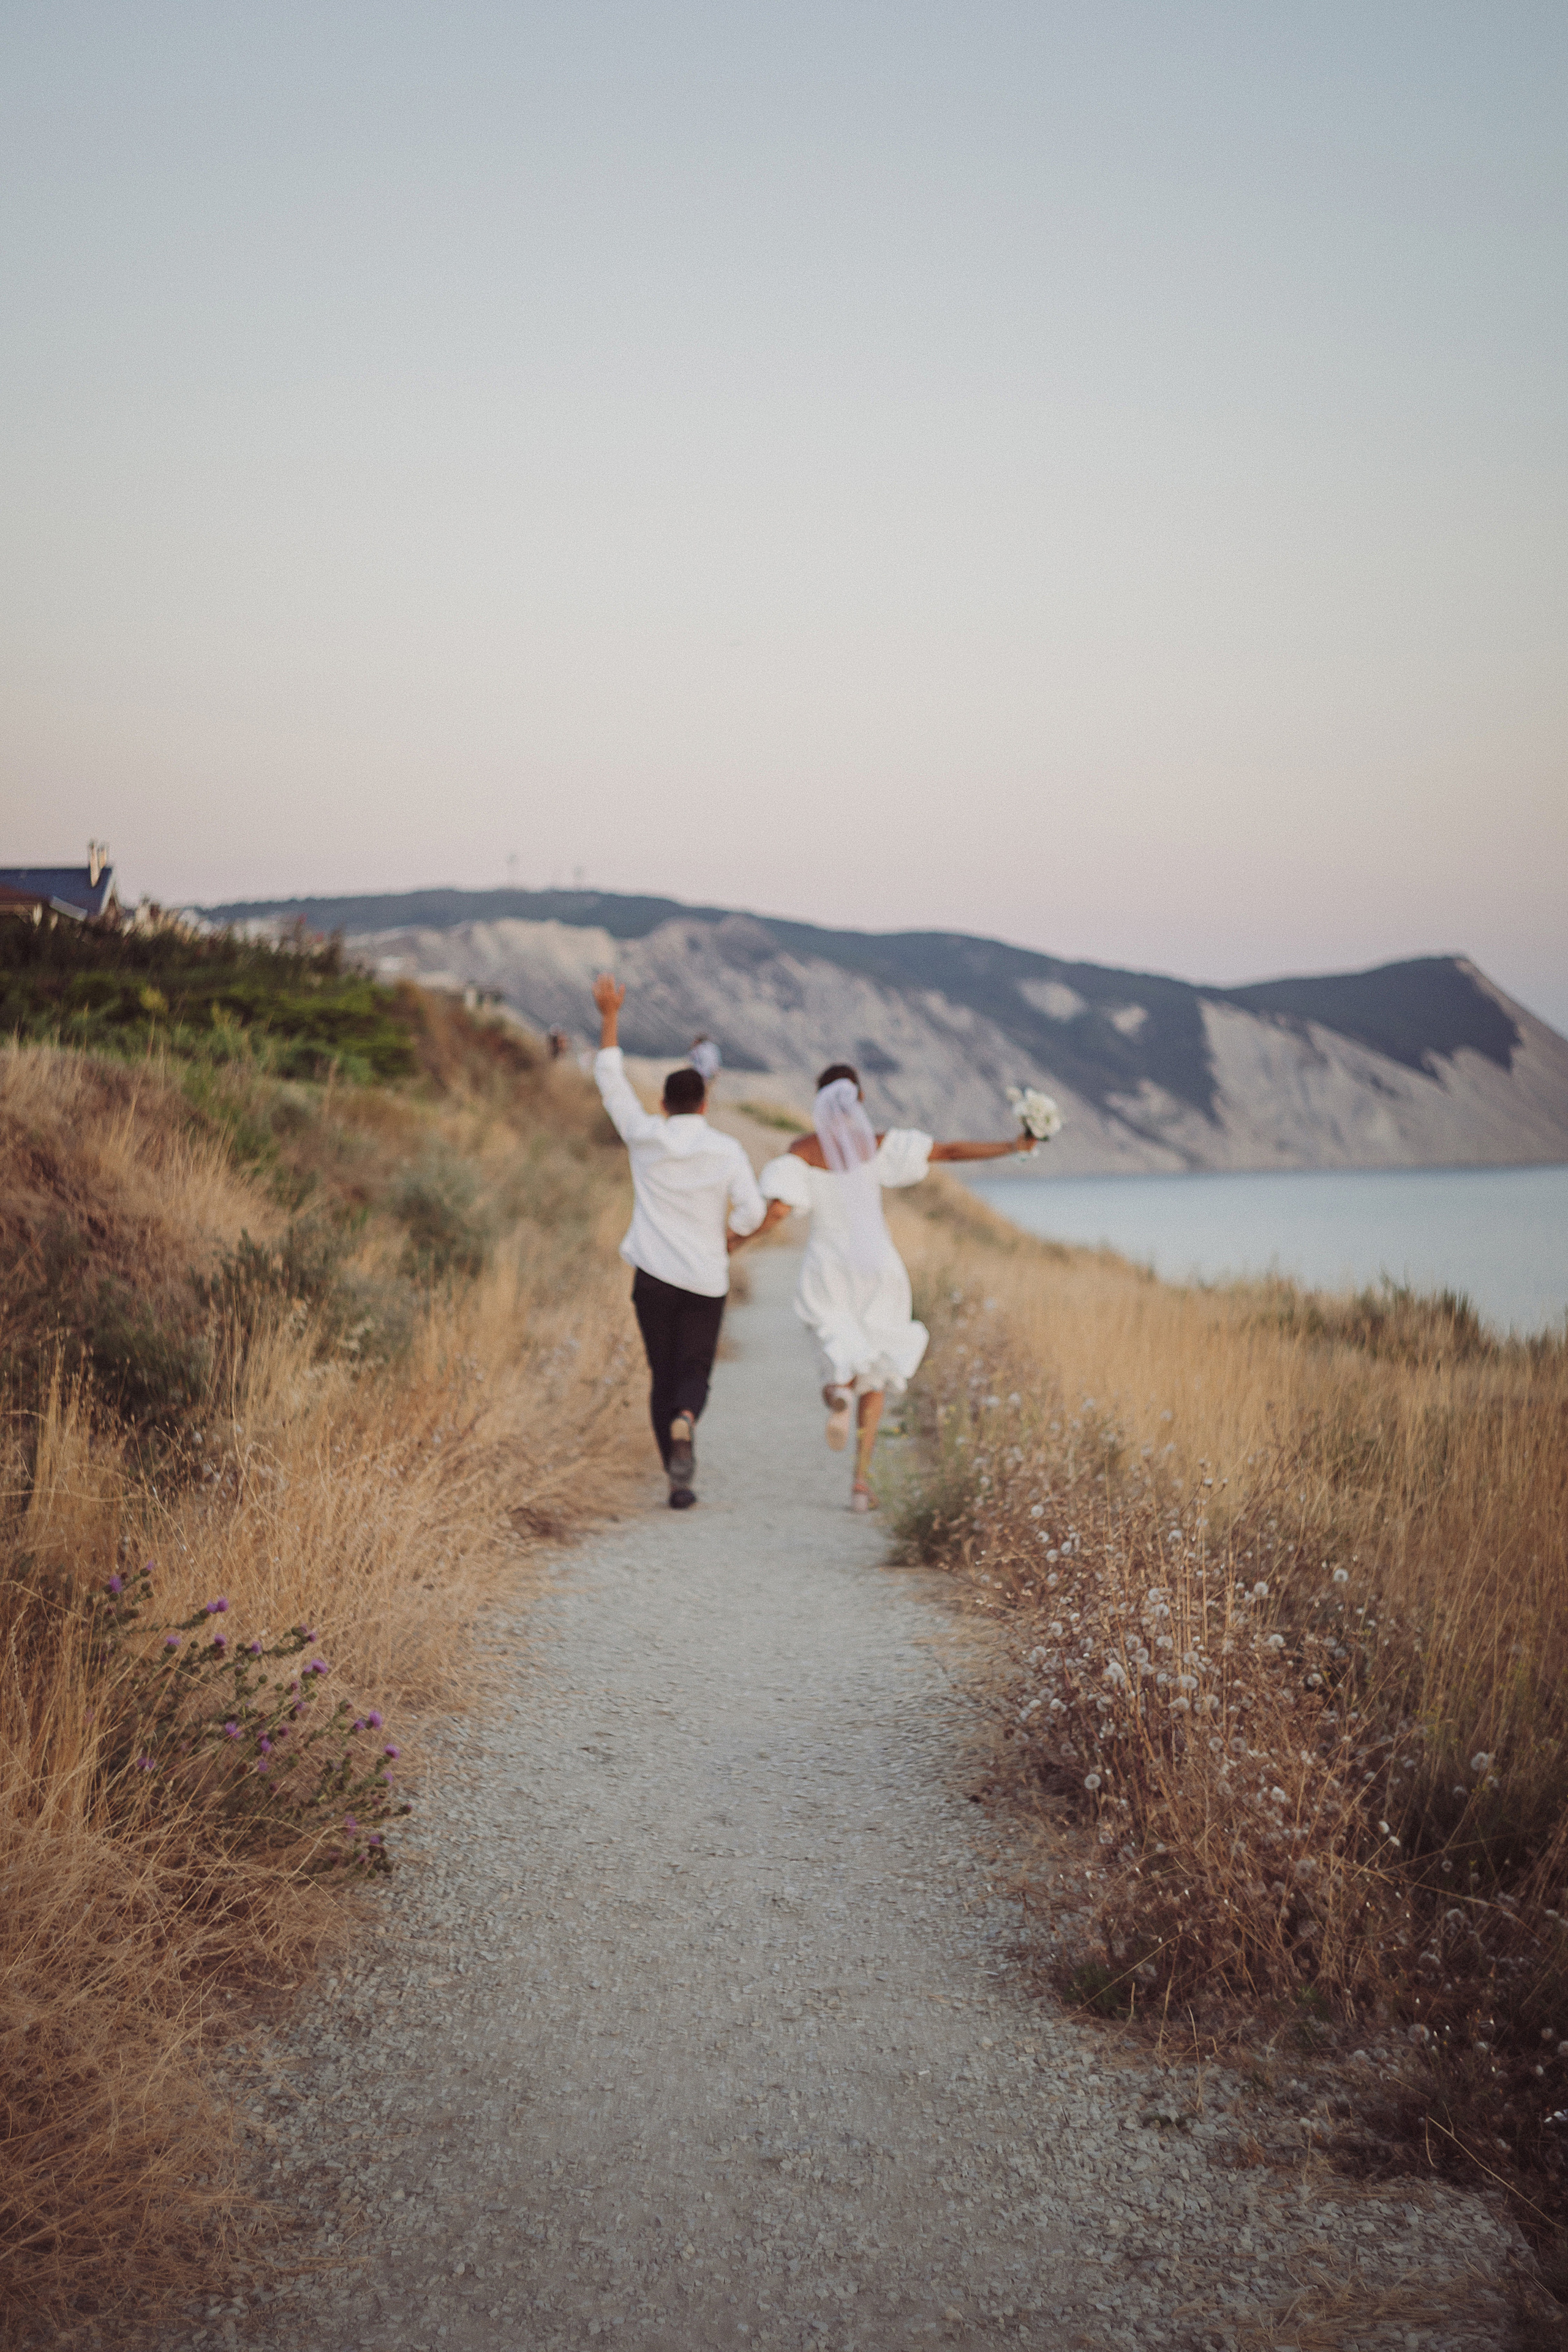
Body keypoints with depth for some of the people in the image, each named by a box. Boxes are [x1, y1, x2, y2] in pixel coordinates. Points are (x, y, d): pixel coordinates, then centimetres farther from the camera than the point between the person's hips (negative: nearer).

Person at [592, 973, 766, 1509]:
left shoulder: (646, 1137, -3)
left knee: (663, 1375, 10)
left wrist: (609, 1016, 11)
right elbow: (752, 1212, -11)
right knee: (694, 1372, 10)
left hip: (654, 1276, 1)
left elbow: (610, 1080, 6)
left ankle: (679, 1481, 5)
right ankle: (685, 1421, -25)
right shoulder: (728, 1150, -4)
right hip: (706, 1280, -1)